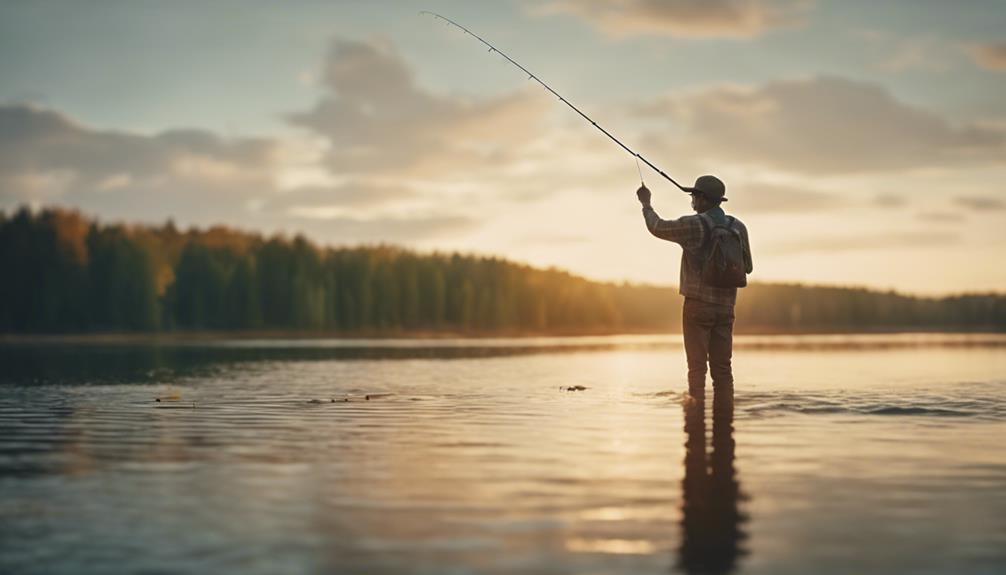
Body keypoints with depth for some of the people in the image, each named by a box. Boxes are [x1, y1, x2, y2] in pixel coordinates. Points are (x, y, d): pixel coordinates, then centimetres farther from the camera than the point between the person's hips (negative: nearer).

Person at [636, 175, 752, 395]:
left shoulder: (693, 225, -11)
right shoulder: (738, 227, 5)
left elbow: (657, 227, 4)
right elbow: (747, 267, 14)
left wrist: (646, 202, 20)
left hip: (698, 304, -5)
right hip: (725, 307, 5)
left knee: (697, 367, -4)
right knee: (722, 368, 7)